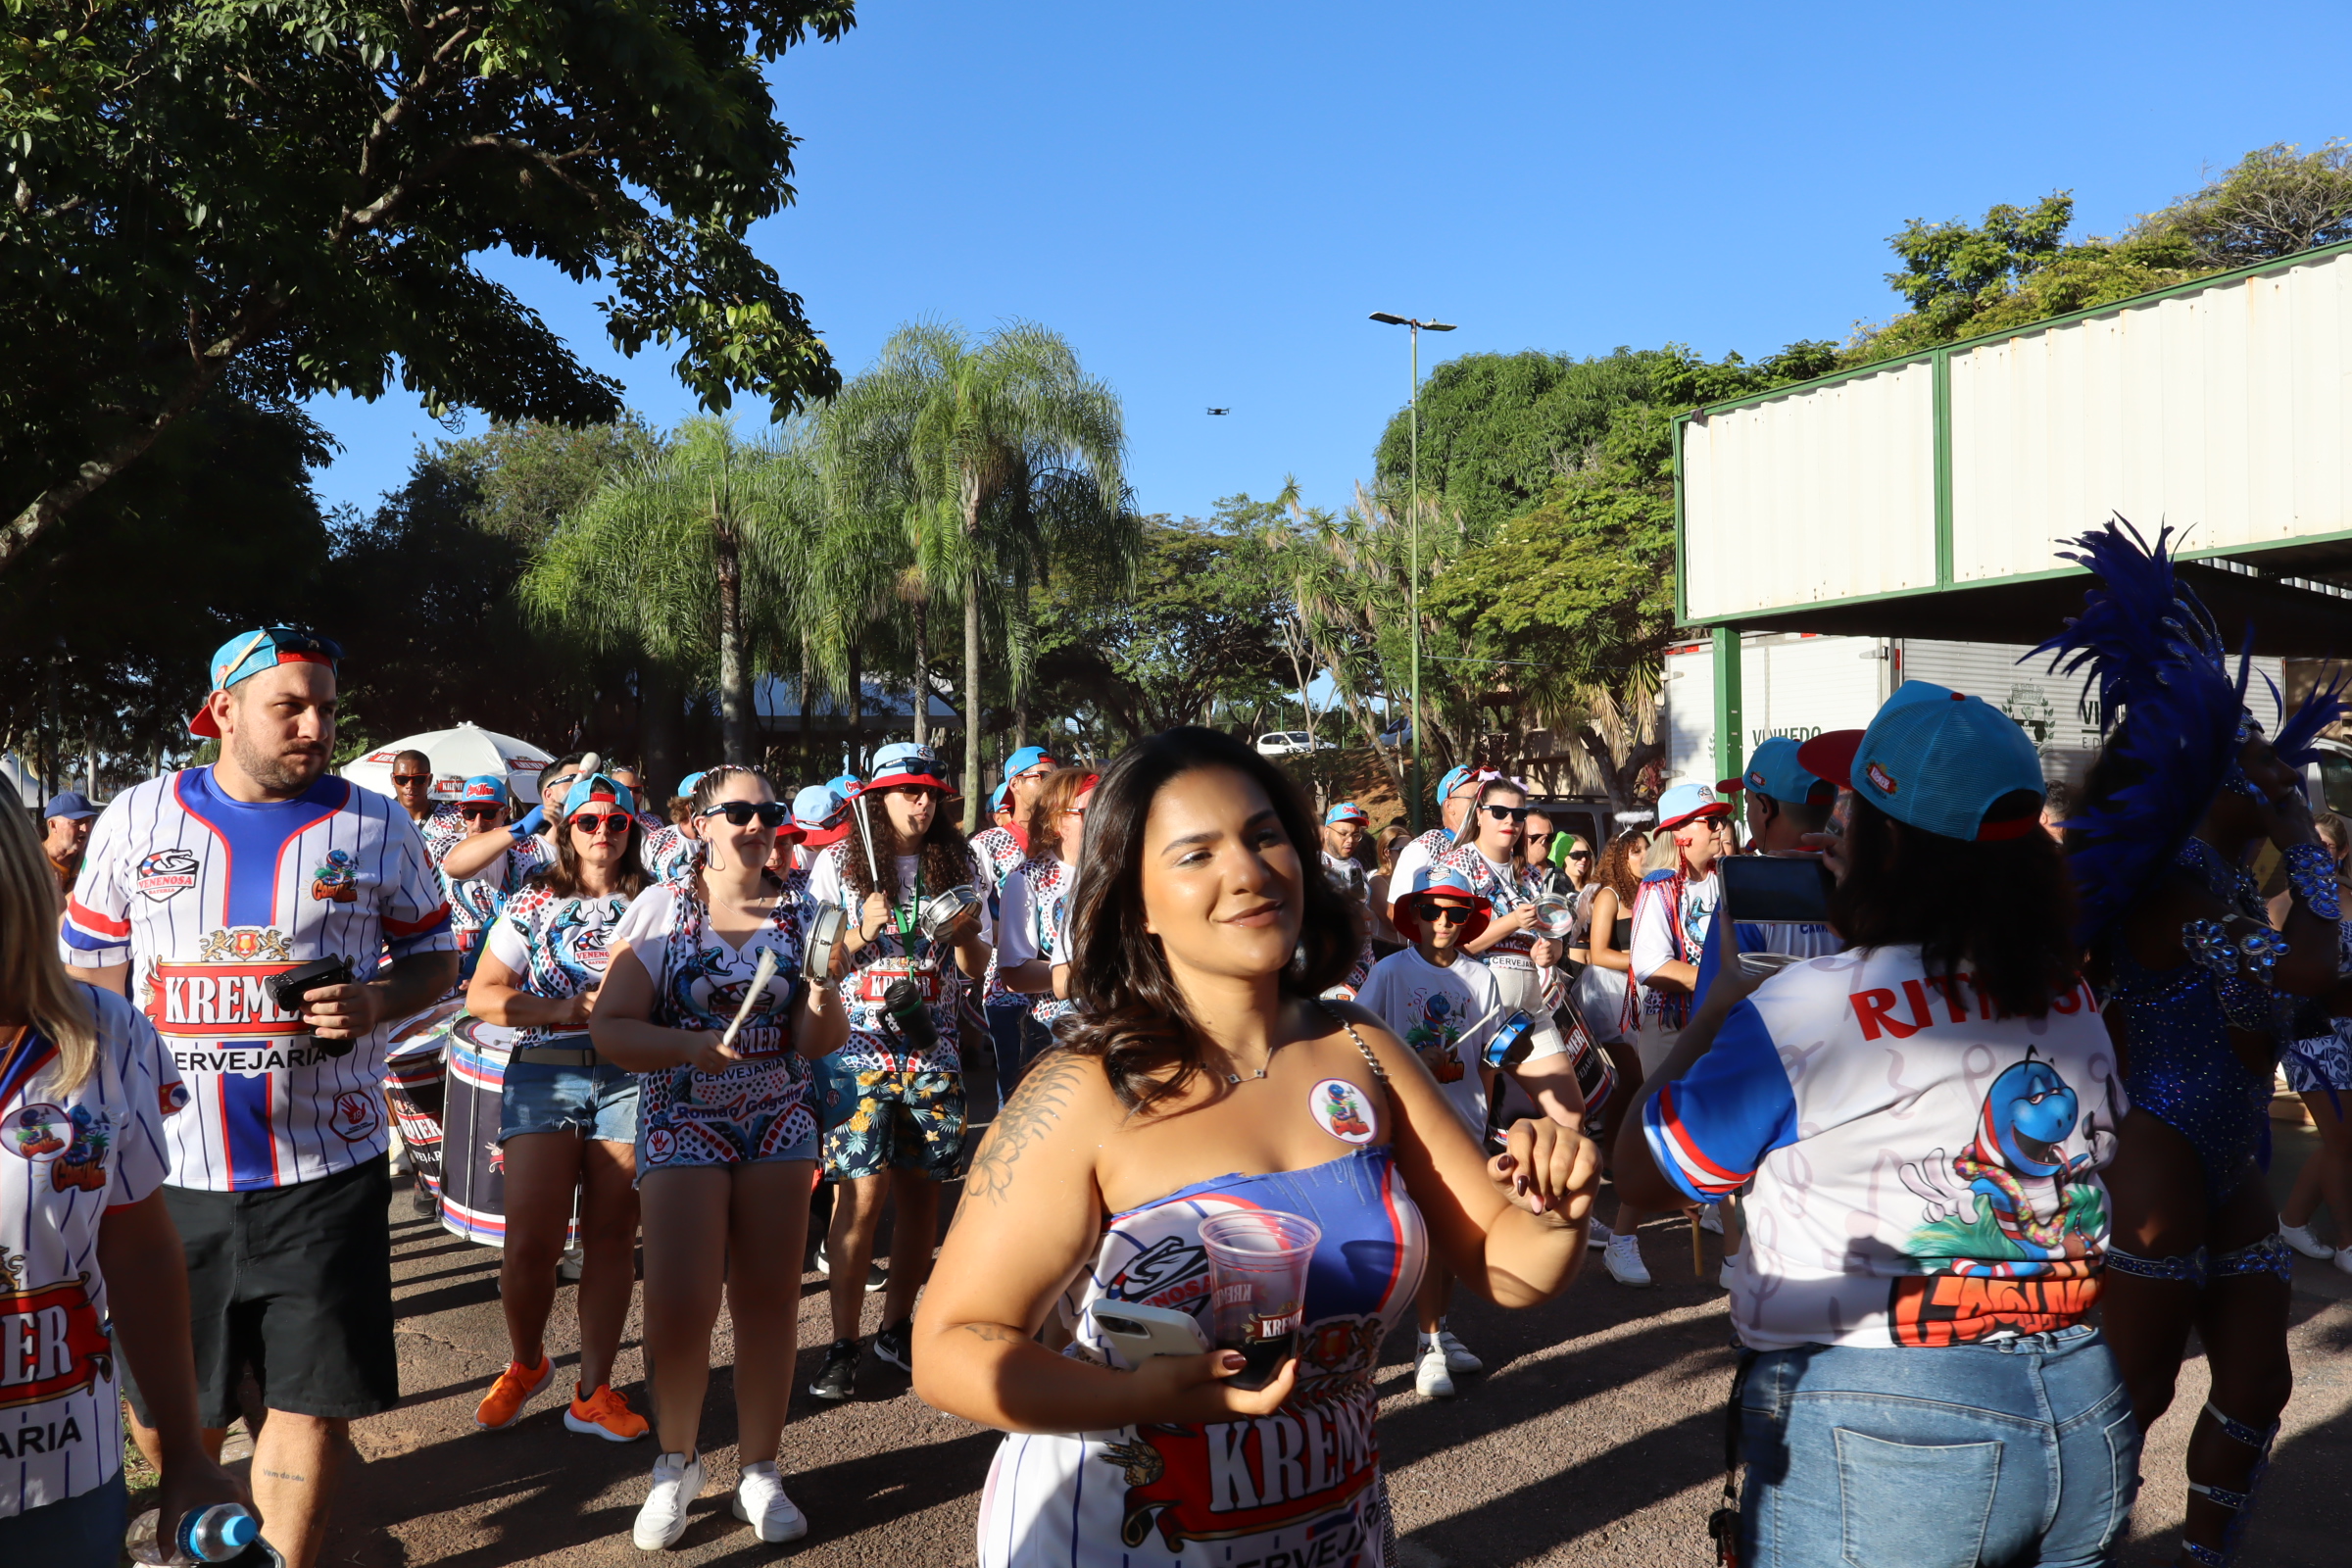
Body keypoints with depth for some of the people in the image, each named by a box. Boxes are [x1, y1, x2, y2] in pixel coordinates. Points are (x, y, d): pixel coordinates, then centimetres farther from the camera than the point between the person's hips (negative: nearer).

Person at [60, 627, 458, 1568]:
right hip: (165, 1163, 2)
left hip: (324, 1167, -1)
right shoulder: (138, 818, 5)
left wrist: (376, 1002, -11)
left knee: (314, 1397, 2)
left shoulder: (377, 827, 2)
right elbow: (87, 967, 11)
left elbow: (435, 954, 9)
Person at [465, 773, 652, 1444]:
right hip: (544, 1075, 0)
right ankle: (525, 1363, 24)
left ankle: (593, 1392, 15)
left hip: (630, 1078, 1)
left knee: (612, 1237, 4)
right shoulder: (532, 904, 8)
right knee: (529, 1242, -4)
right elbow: (482, 995, 3)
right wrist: (566, 1009, -10)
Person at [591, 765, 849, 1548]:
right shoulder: (661, 906, -4)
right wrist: (690, 1046, -22)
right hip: (683, 1124, -2)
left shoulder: (802, 908, 2)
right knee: (679, 1309, -7)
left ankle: (759, 1471, 24)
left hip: (781, 1124, 2)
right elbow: (609, 1028, -7)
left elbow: (819, 1041, 0)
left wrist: (825, 1000, -22)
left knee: (769, 1301, 6)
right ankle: (677, 1461, 20)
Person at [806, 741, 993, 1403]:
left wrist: (965, 933, -9)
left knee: (921, 1189, 7)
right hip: (859, 1046, -3)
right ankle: (843, 1344, 2)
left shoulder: (958, 866, 8)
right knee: (863, 1192, -9)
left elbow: (975, 967, 12)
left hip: (933, 1047, 3)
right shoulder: (839, 863, 1)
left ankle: (897, 1326, 23)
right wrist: (863, 934, -15)